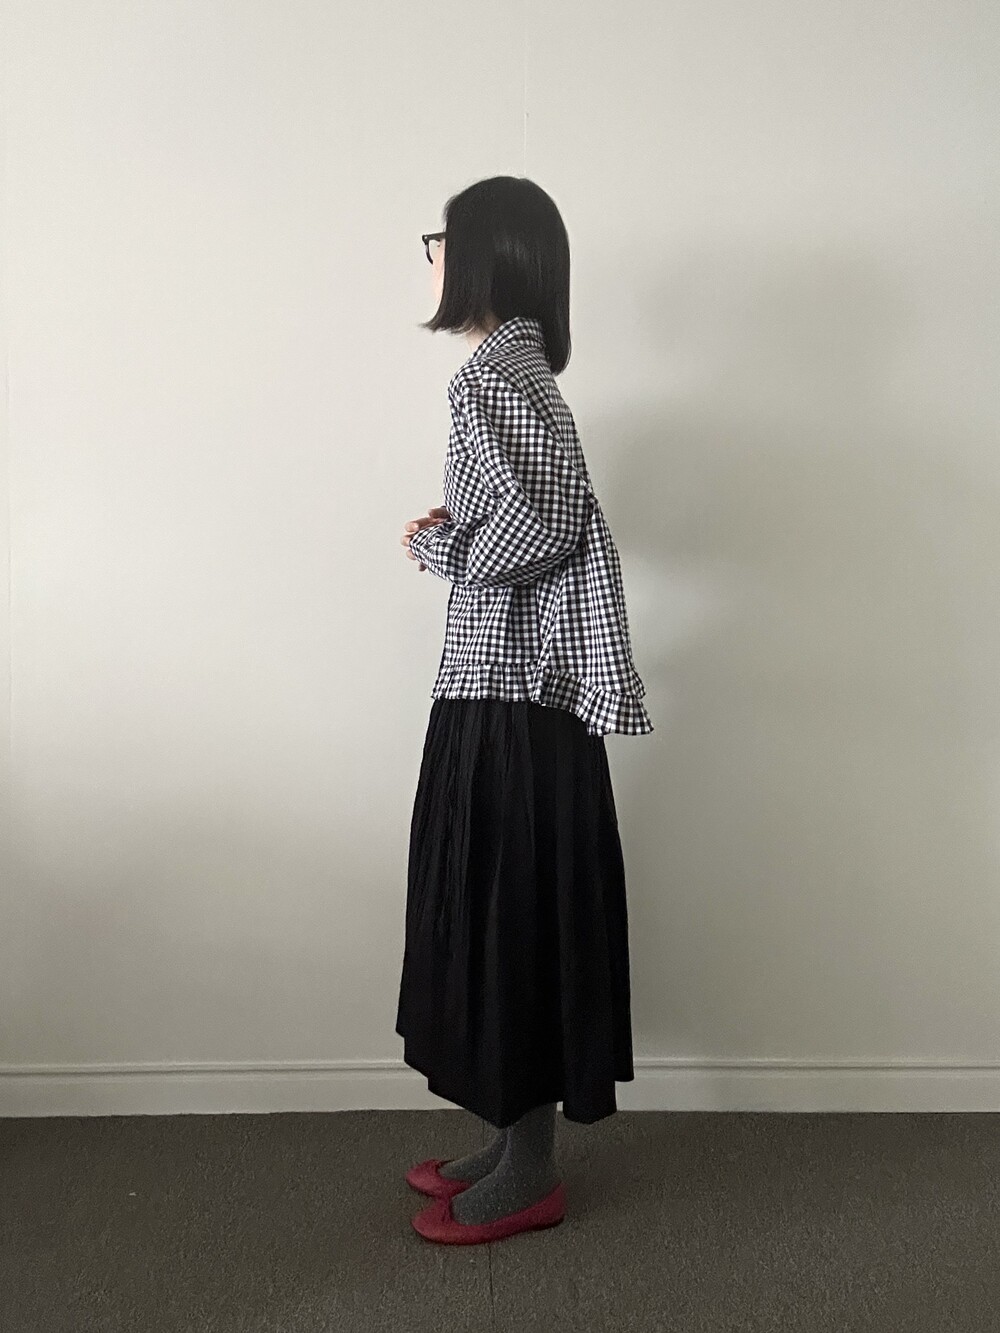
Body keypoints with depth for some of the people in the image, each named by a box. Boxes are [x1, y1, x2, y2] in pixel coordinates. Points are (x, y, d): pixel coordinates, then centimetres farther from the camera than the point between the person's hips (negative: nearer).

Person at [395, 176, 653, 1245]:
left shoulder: (492, 375, -14)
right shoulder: (518, 371, 16)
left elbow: (538, 529, -23)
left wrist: (436, 547, -8)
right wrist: (457, 526, 7)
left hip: (507, 696, -10)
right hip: (511, 685, 10)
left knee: (509, 915, 1)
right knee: (502, 915, 16)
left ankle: (527, 1179, 17)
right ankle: (510, 1145, 31)